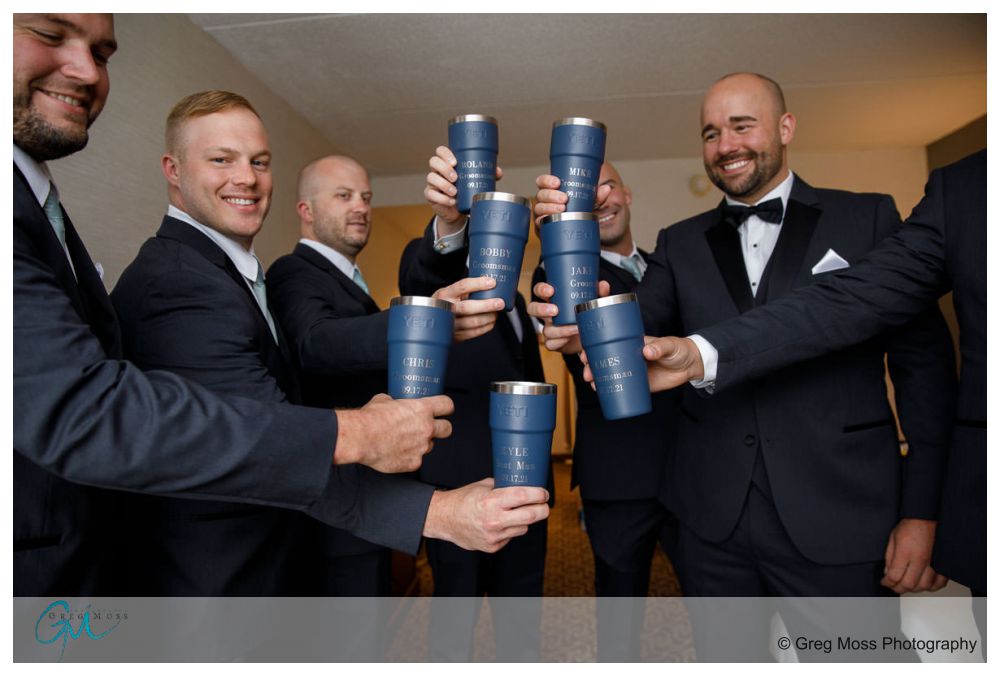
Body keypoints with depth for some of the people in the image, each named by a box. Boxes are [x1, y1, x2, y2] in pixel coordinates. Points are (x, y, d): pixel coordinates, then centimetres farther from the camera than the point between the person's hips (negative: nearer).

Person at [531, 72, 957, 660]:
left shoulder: (867, 219, 2)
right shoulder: (681, 243, 9)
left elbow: (923, 361, 1)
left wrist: (922, 509, -4)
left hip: (839, 521, -2)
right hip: (714, 521, 3)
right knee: (725, 652, 16)